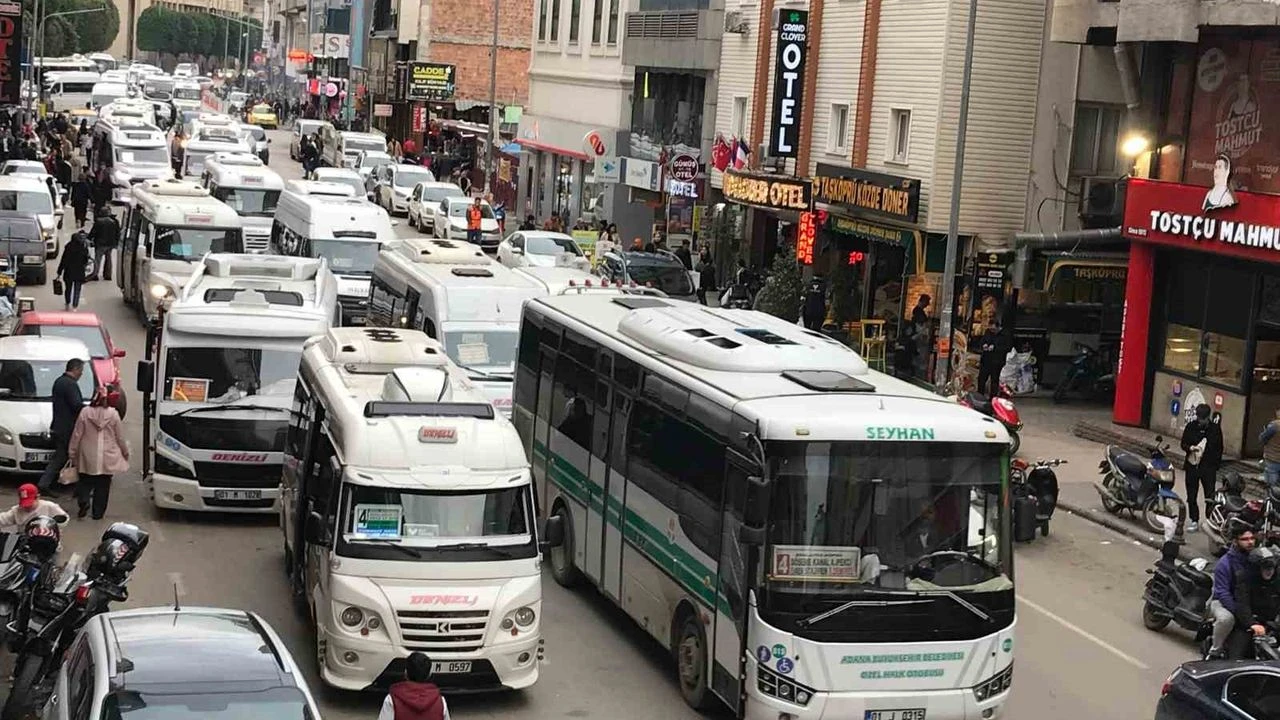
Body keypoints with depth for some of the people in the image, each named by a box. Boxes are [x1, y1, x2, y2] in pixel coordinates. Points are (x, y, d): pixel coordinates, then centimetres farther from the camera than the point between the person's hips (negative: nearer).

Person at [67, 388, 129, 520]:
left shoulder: (85, 413, -7)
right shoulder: (113, 414, -8)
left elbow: (76, 435, -3)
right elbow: (120, 437, 0)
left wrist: (72, 454, 7)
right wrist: (125, 452, 16)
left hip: (88, 459, 0)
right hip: (107, 459, 0)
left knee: (85, 482, 15)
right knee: (103, 486, 9)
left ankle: (84, 501, -9)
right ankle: (98, 512, 10)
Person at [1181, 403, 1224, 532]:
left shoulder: (1215, 428, 0)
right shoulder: (1191, 427, 2)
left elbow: (1219, 449, 6)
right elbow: (1183, 443, 7)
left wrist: (1216, 465, -2)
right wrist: (1190, 448, -16)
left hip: (1209, 467, -2)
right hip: (1192, 465, 2)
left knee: (1210, 497, -6)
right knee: (1191, 497, 7)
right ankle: (1194, 521, 17)